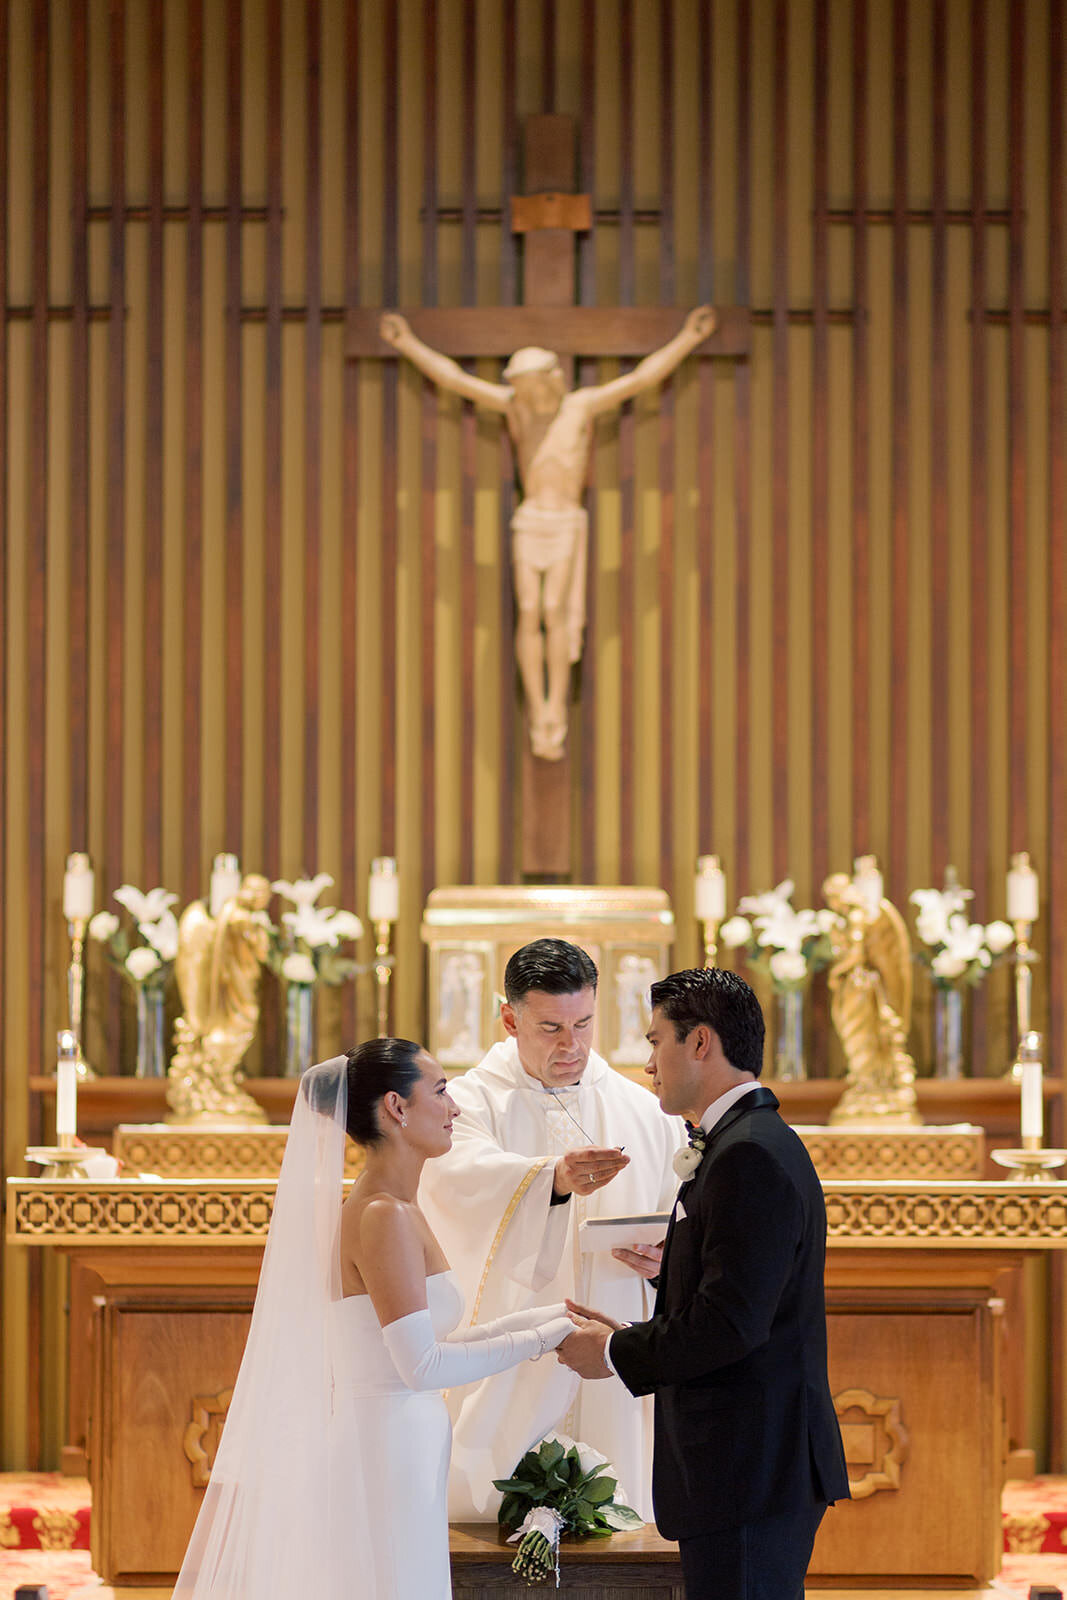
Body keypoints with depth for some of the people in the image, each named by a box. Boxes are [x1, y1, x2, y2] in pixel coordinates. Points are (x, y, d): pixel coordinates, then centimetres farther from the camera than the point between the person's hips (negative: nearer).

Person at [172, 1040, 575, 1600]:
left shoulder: (395, 1210, 13)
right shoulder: (382, 1216, -15)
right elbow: (422, 1366, -20)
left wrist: (548, 1318, 12)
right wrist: (544, 1337, -13)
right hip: (385, 1459, -9)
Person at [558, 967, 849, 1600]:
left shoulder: (749, 1155, -16)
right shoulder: (761, 1140, 17)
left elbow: (731, 1323, -22)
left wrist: (617, 1354, -9)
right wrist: (634, 1337, 11)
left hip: (748, 1469, -10)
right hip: (775, 1462, 10)